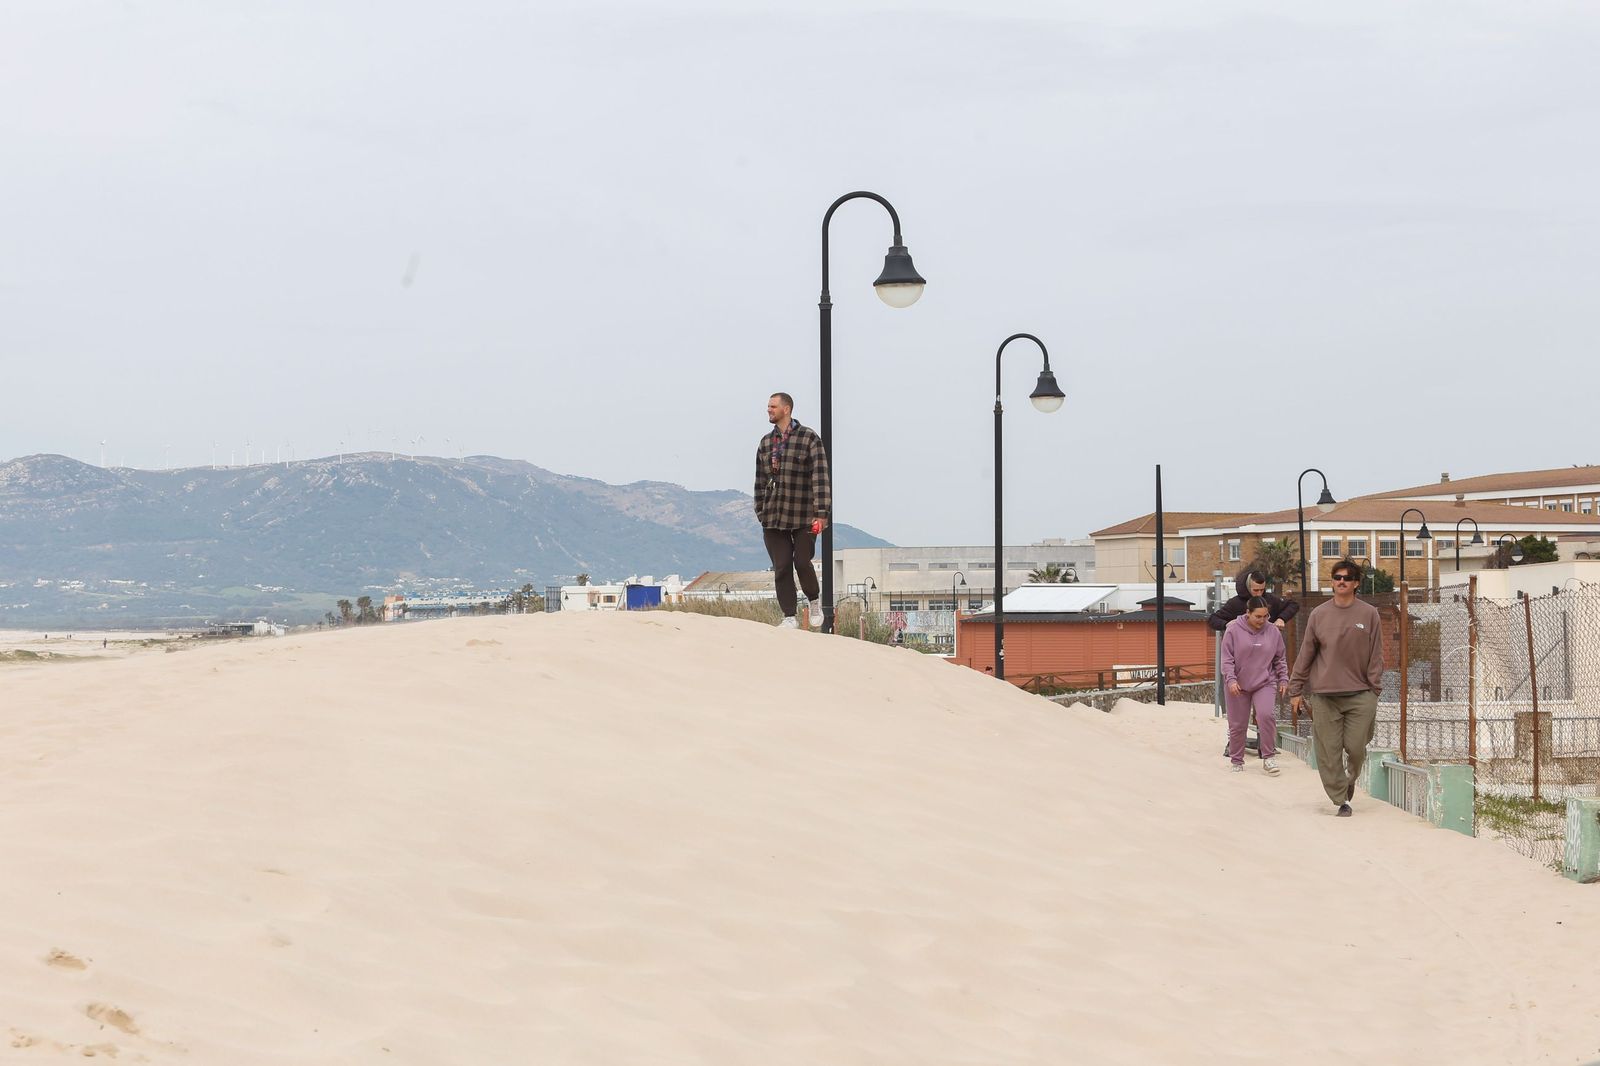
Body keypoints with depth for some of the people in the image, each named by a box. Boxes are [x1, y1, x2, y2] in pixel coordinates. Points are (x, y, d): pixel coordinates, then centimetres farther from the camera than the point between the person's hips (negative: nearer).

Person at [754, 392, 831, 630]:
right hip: (773, 518, 4)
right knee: (781, 568, -1)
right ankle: (789, 618, 5)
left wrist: (821, 513, -17)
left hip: (804, 517, -4)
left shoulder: (809, 439, -3)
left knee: (802, 563, -9)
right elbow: (760, 481, 18)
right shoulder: (765, 443, 13)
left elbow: (821, 477, -9)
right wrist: (761, 513, 13)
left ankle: (815, 600, 18)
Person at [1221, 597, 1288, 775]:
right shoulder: (1234, 630, -7)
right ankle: (1237, 761, 23)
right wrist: (1230, 679, -17)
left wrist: (1283, 679, 8)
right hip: (1239, 686, -1)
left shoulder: (1273, 632, 2)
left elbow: (1280, 659, 12)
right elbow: (1227, 659, -8)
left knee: (1267, 715, -21)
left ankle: (1269, 757, -9)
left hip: (1265, 683, 1)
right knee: (1237, 725, 5)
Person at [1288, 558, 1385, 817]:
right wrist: (1296, 689, 7)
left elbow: (1376, 656, 3)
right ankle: (1341, 799, 8)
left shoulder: (1369, 614, 2)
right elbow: (1305, 655, 9)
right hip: (1324, 695, 1)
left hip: (1359, 694, -1)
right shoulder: (1319, 615, 5)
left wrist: (1374, 689, -3)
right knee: (1328, 751, -3)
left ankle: (1351, 778, 30)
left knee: (1356, 747, -2)